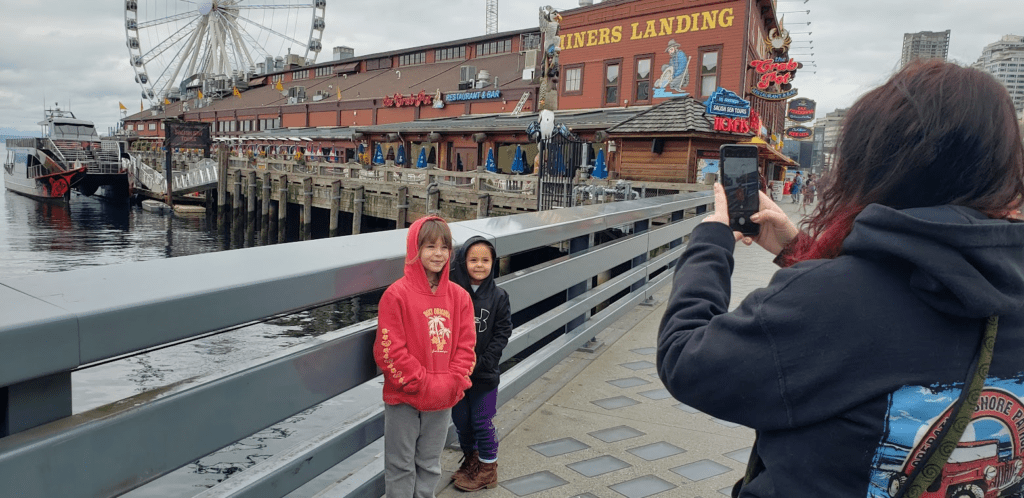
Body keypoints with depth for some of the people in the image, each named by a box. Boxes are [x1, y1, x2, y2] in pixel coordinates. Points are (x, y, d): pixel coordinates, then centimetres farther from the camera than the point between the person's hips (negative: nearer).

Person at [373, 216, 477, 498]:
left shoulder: (459, 297, 1)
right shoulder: (397, 294, -11)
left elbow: (466, 346, 2)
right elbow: (389, 350, -14)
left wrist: (450, 384, -11)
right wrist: (423, 384, -16)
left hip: (443, 400, 4)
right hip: (403, 399, -4)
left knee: (430, 465, 18)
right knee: (401, 466, 9)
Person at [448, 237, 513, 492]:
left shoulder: (498, 297, -6)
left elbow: (502, 334, -6)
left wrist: (480, 363, -12)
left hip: (485, 374, -2)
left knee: (482, 422, 7)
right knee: (461, 420, 15)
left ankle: (488, 469, 26)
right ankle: (470, 461, 38)